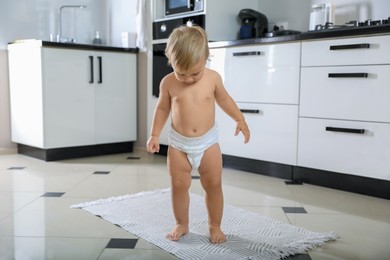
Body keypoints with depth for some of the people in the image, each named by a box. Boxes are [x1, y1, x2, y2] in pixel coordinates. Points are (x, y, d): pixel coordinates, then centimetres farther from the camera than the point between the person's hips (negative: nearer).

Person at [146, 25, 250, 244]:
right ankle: (182, 225, 23)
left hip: (207, 142, 0)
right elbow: (162, 108, 5)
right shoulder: (168, 82, -9)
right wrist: (154, 135, 4)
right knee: (179, 186, 5)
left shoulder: (213, 78, -8)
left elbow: (224, 99, 9)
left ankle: (215, 226, 21)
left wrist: (240, 119, 3)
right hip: (179, 143, 0)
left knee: (214, 185, 5)